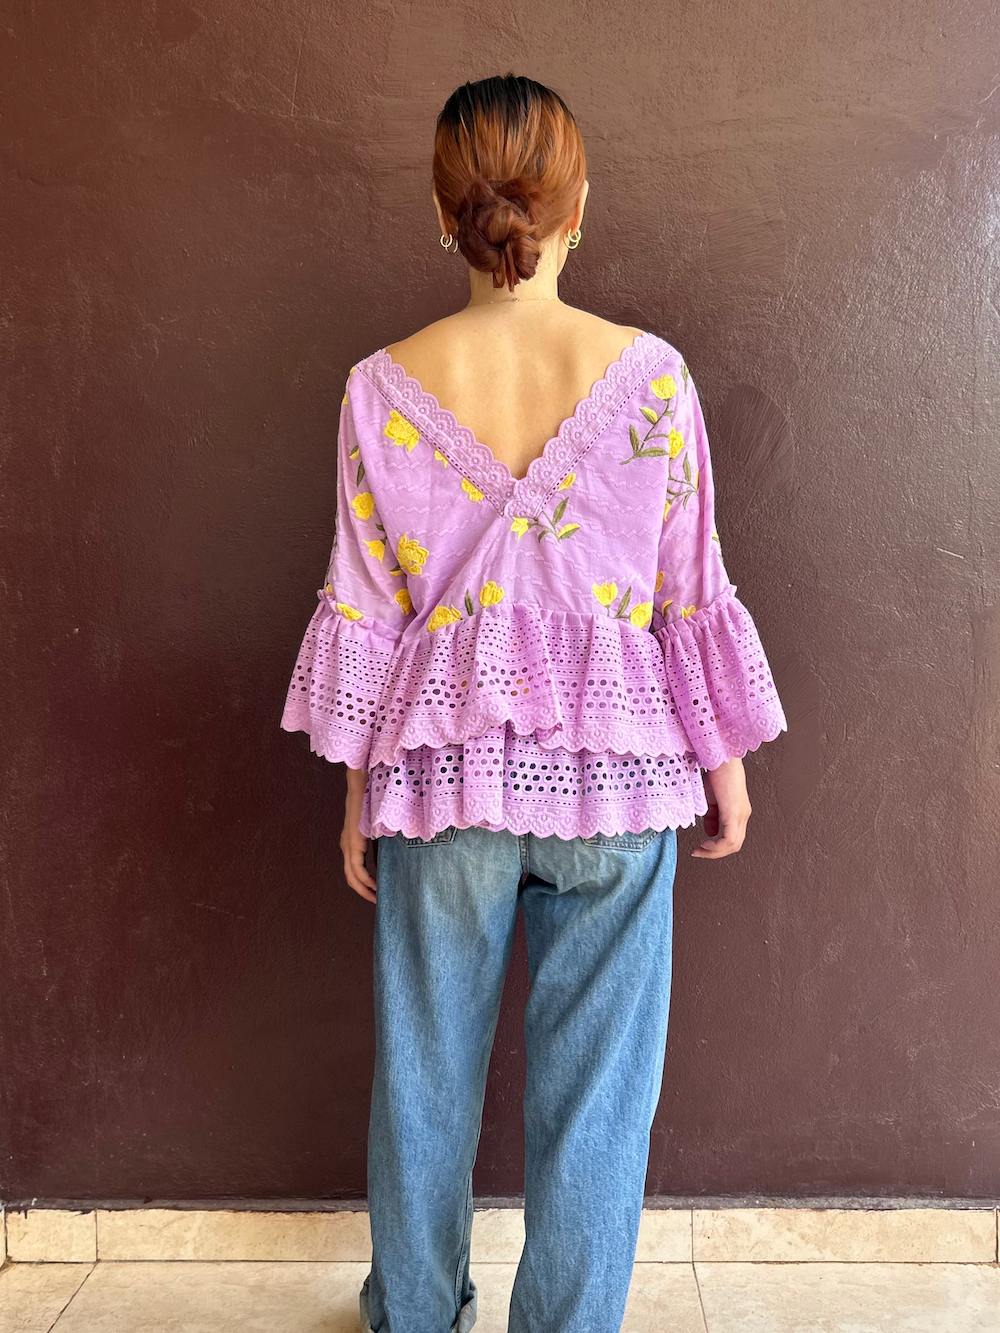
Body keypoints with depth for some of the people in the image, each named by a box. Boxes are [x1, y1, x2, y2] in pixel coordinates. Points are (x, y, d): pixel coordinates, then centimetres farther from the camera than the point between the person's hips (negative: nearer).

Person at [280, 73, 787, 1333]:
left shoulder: (385, 386, -4)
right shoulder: (649, 372, -6)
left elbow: (366, 607, -2)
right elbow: (692, 593, -3)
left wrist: (359, 790, 8)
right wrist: (725, 761, 9)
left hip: (445, 767, 2)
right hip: (612, 765, -1)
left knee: (424, 1070, 19)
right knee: (596, 1083, 14)